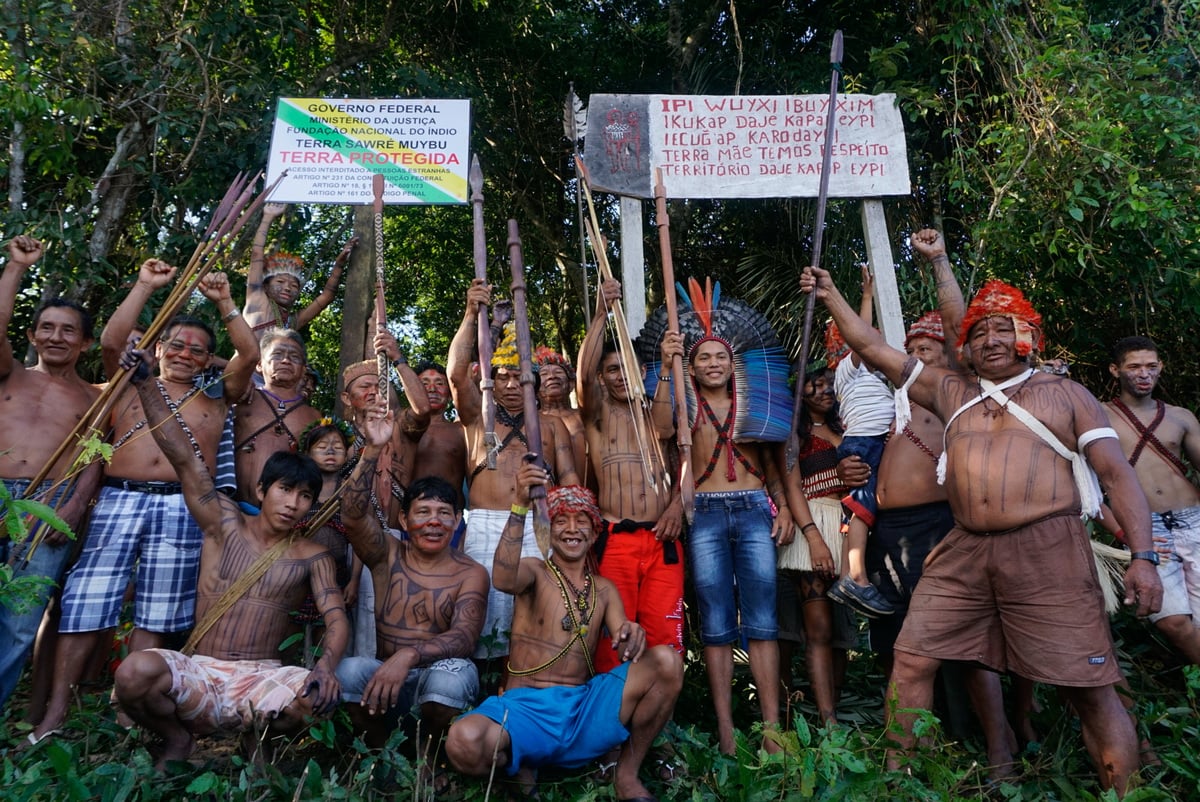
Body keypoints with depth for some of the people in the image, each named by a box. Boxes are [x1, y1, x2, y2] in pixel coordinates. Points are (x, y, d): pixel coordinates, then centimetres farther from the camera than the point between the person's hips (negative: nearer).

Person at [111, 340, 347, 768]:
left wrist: (326, 666, -30)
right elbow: (185, 458, -3)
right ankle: (176, 740, 3)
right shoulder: (225, 525, 4)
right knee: (135, 671, -31)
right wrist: (144, 383, -10)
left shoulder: (312, 556, 3)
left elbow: (336, 620, -6)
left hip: (261, 679, 0)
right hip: (196, 671, 0)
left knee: (320, 695, -31)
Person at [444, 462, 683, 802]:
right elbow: (504, 579, -21)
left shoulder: (604, 590, 15)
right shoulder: (535, 571, 4)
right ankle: (521, 768, 2)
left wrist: (631, 637, -25)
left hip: (585, 708, 3)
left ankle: (627, 774, -2)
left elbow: (623, 642, 0)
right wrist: (519, 506, -33)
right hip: (526, 707, -2)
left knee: (667, 661, -19)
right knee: (463, 742, -36)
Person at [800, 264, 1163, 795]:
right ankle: (895, 775, 12)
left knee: (1090, 689, 0)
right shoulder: (950, 392, 17)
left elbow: (1118, 474, 4)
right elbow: (873, 348, 20)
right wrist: (830, 296, 19)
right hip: (964, 554, 3)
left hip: (1048, 551, -3)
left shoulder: (1065, 394, 10)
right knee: (911, 660, 0)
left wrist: (1142, 556, -7)